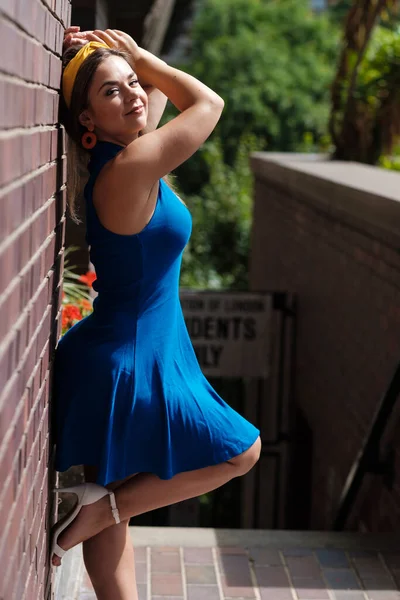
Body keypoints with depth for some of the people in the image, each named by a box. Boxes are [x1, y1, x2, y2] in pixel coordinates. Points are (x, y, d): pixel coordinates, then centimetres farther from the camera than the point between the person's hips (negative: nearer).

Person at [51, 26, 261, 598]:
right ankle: (103, 504, 4)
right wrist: (137, 54, -2)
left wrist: (134, 63, 4)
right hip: (128, 364, -9)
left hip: (116, 355, 9)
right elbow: (209, 102, -10)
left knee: (113, 518, 14)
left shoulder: (119, 155, 3)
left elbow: (158, 88, 20)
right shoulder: (132, 164, -23)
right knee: (242, 451, 8)